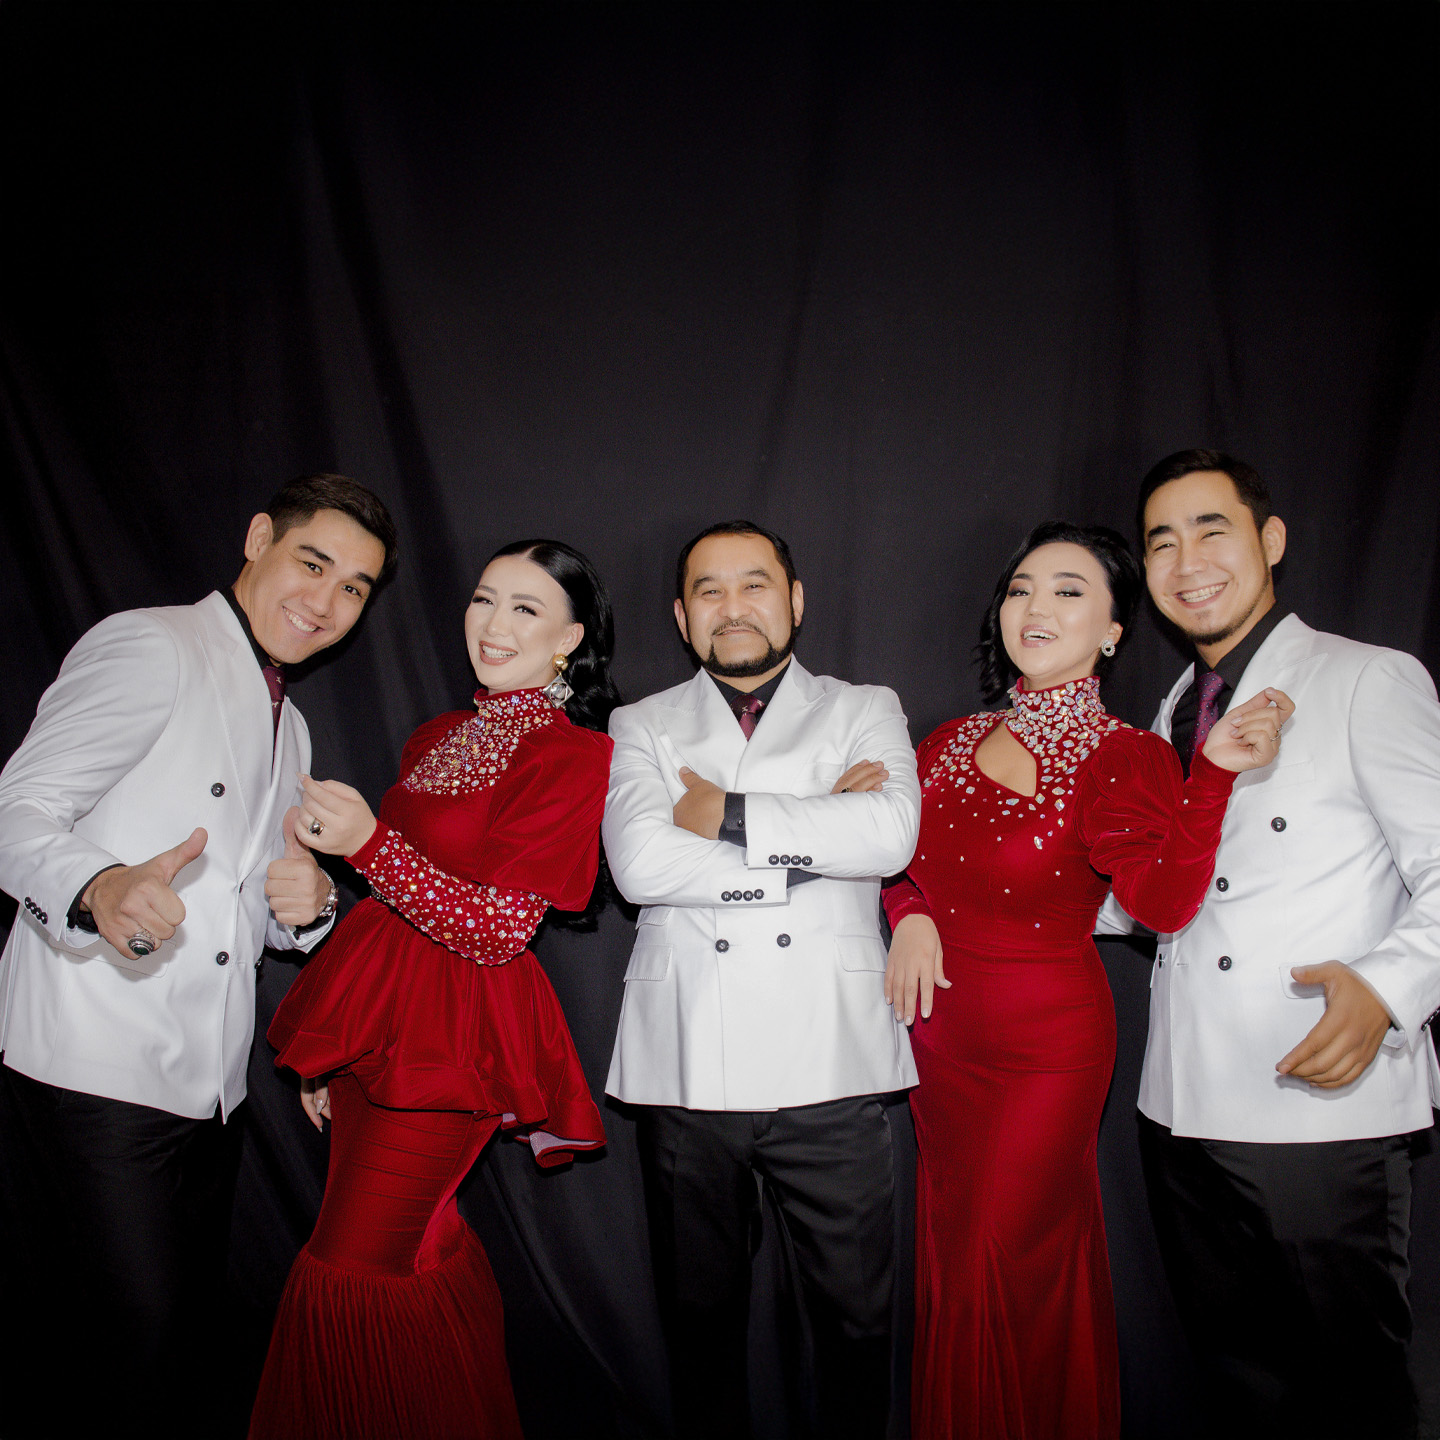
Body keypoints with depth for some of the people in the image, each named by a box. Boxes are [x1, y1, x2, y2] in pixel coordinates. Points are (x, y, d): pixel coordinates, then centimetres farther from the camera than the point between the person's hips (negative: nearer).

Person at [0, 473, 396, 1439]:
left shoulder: (290, 729, 21)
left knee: (187, 1359, 13)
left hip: (210, 1092, 8)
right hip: (92, 1078, -7)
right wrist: (98, 888, -34)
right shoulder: (150, 647, -4)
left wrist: (305, 907, 1)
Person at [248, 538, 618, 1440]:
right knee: (422, 1254, 17)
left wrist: (369, 843, -27)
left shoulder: (573, 756, -12)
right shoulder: (438, 738, 13)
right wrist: (328, 1051, 19)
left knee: (347, 1277, -3)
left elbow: (498, 930, -17)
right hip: (376, 1021, 7)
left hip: (451, 1038, -7)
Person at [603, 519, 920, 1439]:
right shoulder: (644, 727, 9)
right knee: (701, 1311, 16)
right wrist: (812, 833, -9)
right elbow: (640, 864, -10)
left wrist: (727, 815, -10)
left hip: (829, 1063, 0)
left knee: (857, 1311, 10)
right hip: (689, 1068, 1)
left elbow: (889, 835, -12)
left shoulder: (865, 711, 8)